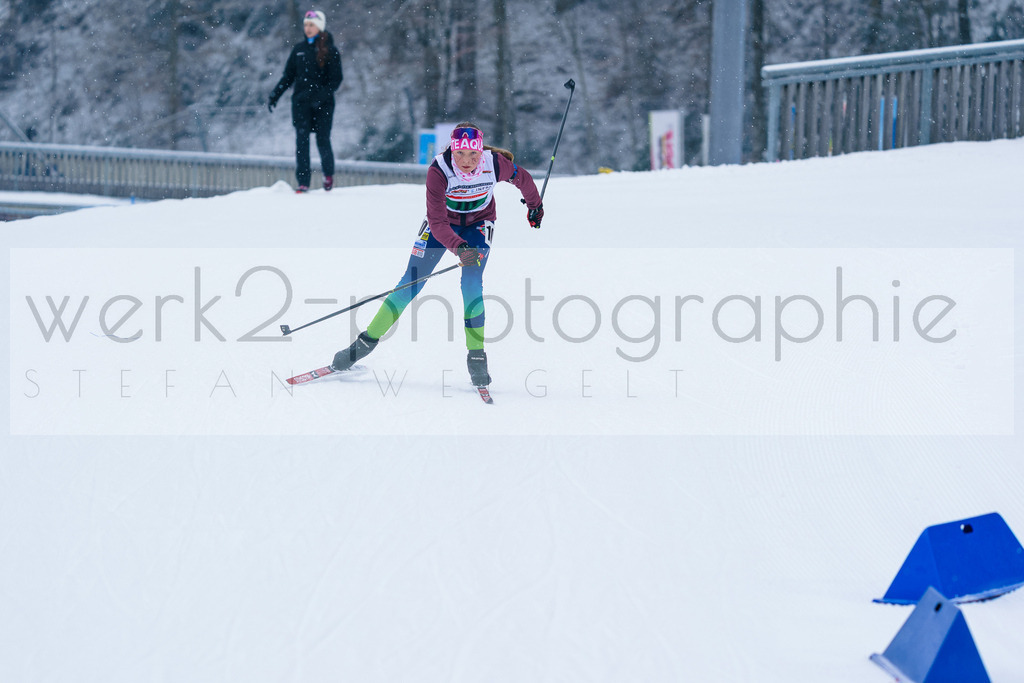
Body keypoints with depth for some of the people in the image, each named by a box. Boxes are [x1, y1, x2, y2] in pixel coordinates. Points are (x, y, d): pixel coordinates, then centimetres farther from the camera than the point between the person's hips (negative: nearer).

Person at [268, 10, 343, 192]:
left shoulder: (330, 51, -1)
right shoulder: (299, 49, 10)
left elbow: (335, 79, -5)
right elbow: (288, 76, 15)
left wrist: (321, 96, -19)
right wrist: (274, 96, 5)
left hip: (323, 104, -3)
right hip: (301, 102, 3)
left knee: (323, 141, -3)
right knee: (302, 141, -6)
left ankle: (328, 174, 24)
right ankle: (303, 182, -6)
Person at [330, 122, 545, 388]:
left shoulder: (495, 164, -28)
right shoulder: (439, 170, -33)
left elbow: (522, 178, -4)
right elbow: (437, 221, -36)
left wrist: (535, 206, 15)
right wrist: (459, 248, -53)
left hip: (478, 223, 0)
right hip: (443, 222, 0)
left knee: (471, 284, -20)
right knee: (411, 283, -5)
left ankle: (477, 357, -9)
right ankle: (366, 342, 7)